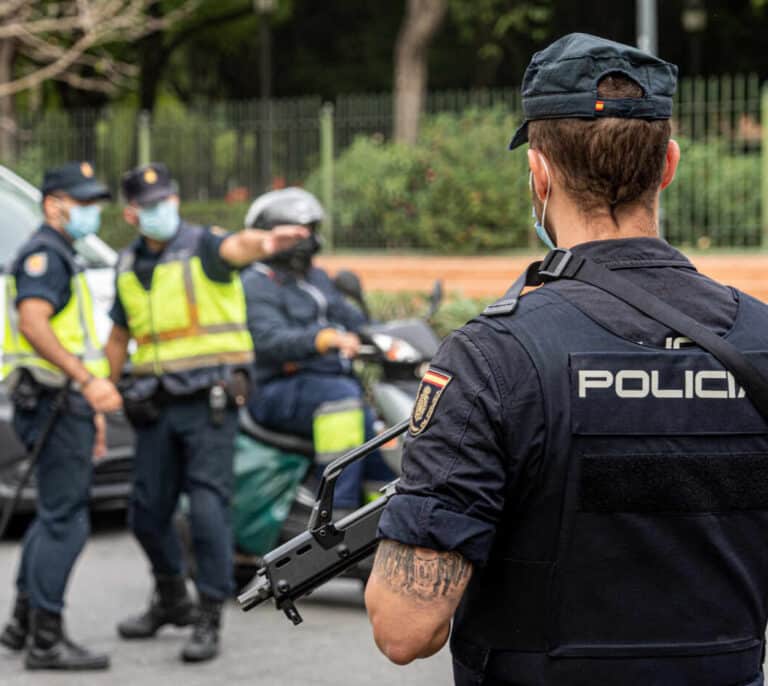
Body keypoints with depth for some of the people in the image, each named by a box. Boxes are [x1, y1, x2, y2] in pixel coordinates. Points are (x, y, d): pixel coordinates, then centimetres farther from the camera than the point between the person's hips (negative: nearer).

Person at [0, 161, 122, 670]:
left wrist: (90, 415, 27)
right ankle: (46, 640, -7)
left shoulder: (61, 256, 22)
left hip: (68, 403, 11)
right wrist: (87, 381, -31)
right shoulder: (44, 252, -11)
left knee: (56, 515, 18)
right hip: (58, 399, -11)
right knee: (65, 521, -10)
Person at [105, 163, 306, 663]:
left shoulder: (202, 245, -7)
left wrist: (264, 243, -55)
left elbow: (235, 247, -32)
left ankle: (209, 620, -1)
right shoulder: (129, 265, 12)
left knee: (208, 509, -11)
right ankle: (171, 600, 35)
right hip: (156, 406, 6)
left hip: (209, 398, -6)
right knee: (148, 513, 11)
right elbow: (119, 337, 23)